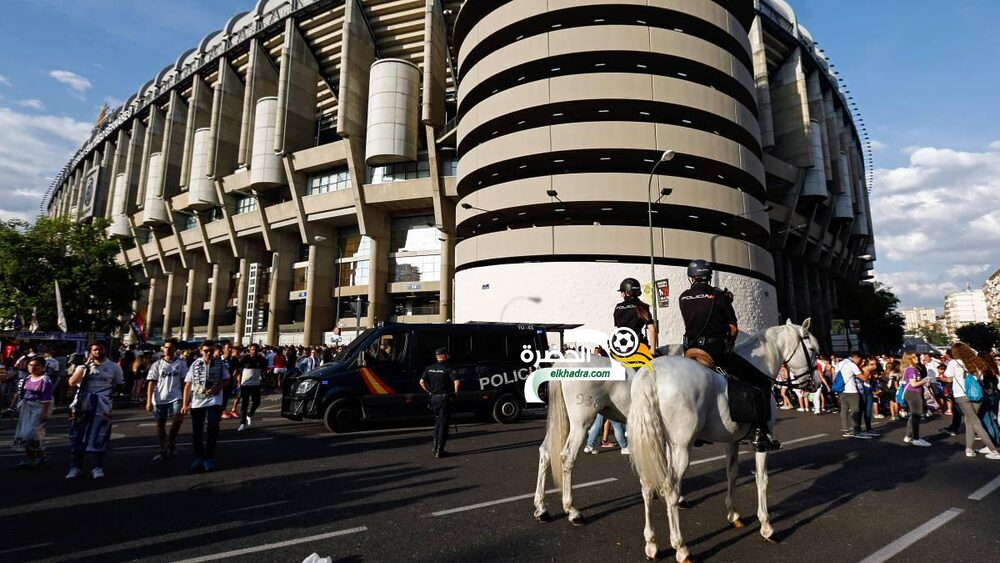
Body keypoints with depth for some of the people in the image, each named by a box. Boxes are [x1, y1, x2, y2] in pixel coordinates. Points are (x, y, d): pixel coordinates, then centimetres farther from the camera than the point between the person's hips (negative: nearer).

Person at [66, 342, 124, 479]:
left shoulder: (114, 367, 7)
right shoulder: (84, 366, 10)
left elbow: (120, 385, 14)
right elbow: (72, 382, -5)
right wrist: (85, 365, -9)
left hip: (102, 406, -2)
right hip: (82, 405, 2)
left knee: (99, 437, 1)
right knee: (77, 436, 5)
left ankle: (98, 467, 10)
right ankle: (75, 467, 16)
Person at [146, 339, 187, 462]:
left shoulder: (181, 363, 3)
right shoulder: (157, 364, 3)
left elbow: (184, 382, 6)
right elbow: (151, 383, 0)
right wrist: (149, 401, -6)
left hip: (175, 397, -1)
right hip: (159, 399, 1)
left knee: (177, 419, -18)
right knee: (160, 423, 9)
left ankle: (171, 442, 8)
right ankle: (163, 450, 23)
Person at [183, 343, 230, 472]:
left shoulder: (220, 364, -2)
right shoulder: (195, 365, 0)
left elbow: (226, 380, 4)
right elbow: (188, 385, 2)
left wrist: (217, 388, -16)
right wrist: (185, 404, -1)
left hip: (214, 401, -2)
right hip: (197, 402, 2)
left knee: (212, 429, -7)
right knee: (197, 431, 10)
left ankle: (209, 457, 8)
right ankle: (198, 457, 26)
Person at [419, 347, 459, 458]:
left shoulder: (429, 368, 5)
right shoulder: (447, 368, -11)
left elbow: (422, 382, 1)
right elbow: (457, 382, -23)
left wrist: (429, 392, 11)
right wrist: (455, 392, -7)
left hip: (434, 398, 6)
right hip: (444, 398, -6)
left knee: (437, 422, 22)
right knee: (444, 424, 1)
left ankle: (436, 447, 24)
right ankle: (439, 451, 1)